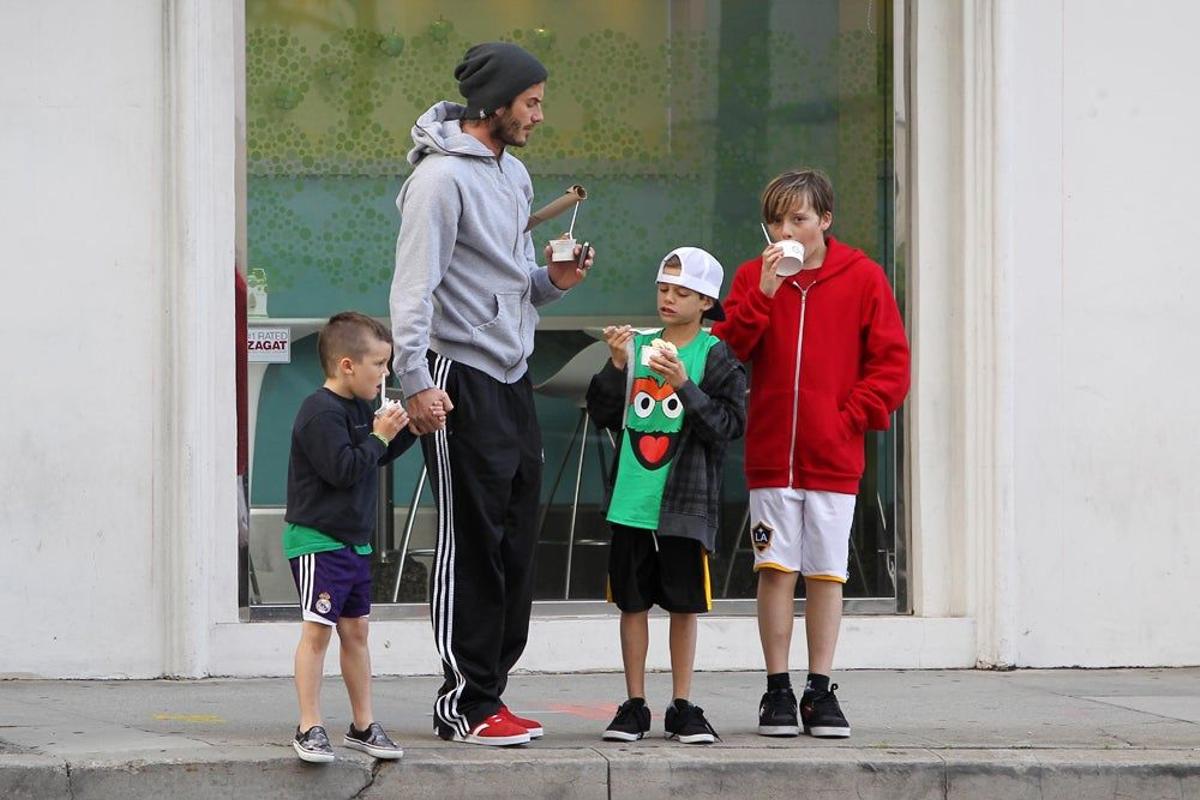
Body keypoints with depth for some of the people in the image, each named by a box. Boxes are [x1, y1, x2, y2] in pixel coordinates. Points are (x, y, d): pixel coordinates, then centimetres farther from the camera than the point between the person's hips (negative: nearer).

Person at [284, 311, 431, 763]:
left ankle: (363, 726, 18)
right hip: (317, 541, -10)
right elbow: (343, 468, -26)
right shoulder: (321, 412, -18)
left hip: (354, 540, 10)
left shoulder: (358, 409, 13)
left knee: (355, 631, 12)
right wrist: (379, 436, -17)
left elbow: (378, 458, 24)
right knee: (317, 630, -10)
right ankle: (309, 729, -9)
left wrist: (406, 431, 10)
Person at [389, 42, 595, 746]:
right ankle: (465, 704, -2)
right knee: (473, 544, -6)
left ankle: (489, 689, 16)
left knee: (517, 542, 9)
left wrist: (551, 281, 4)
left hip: (514, 377, 9)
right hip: (462, 380, -9)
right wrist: (416, 379, -25)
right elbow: (414, 285, -17)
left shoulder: (515, 174, 17)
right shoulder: (443, 175, -11)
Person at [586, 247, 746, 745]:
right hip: (632, 500, 3)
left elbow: (729, 425, -10)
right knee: (632, 602, 6)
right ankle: (634, 706, 13)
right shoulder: (637, 345, 7)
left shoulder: (716, 357, -1)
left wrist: (684, 385, -20)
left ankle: (682, 708, 13)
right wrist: (617, 367, -9)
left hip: (685, 504, -2)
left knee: (684, 605, 4)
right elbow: (603, 414, 5)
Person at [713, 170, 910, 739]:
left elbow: (891, 365, 1)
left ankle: (820, 692, 8)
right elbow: (725, 350, -5)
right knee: (776, 570, 0)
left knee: (827, 573, 3)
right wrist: (763, 293, -14)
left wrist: (850, 415, -9)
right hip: (770, 454, 1)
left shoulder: (862, 278, 1)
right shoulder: (752, 277, 6)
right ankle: (777, 691, 5)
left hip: (833, 457, -1)